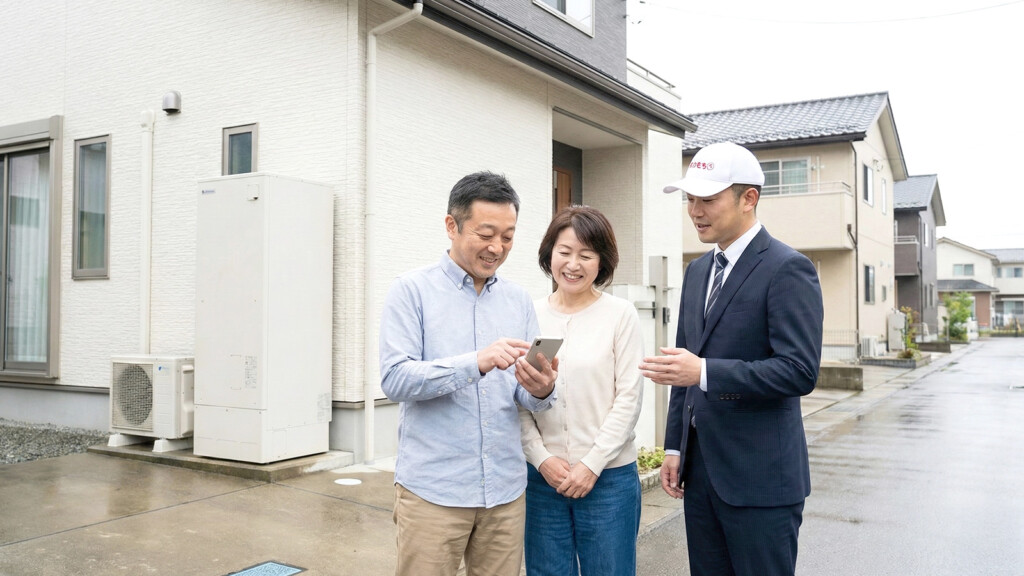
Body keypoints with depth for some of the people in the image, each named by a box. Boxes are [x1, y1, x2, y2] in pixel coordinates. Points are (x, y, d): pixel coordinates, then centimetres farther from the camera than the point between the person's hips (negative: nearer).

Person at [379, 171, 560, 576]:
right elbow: (395, 378, -14)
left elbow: (528, 397, 7)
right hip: (432, 491, -4)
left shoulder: (519, 301, 9)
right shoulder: (412, 291, -3)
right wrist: (475, 363, -27)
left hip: (506, 490, 4)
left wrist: (541, 390, -17)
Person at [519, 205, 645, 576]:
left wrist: (592, 464, -9)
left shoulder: (620, 314, -4)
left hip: (608, 476, -2)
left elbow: (629, 398, -5)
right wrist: (542, 459, -7)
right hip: (543, 475, 2)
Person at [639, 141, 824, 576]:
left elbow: (800, 371, -20)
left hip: (761, 479, -7)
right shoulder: (697, 271, 12)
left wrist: (704, 372, -28)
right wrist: (675, 447, 13)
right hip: (700, 472, 7)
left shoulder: (788, 269, -11)